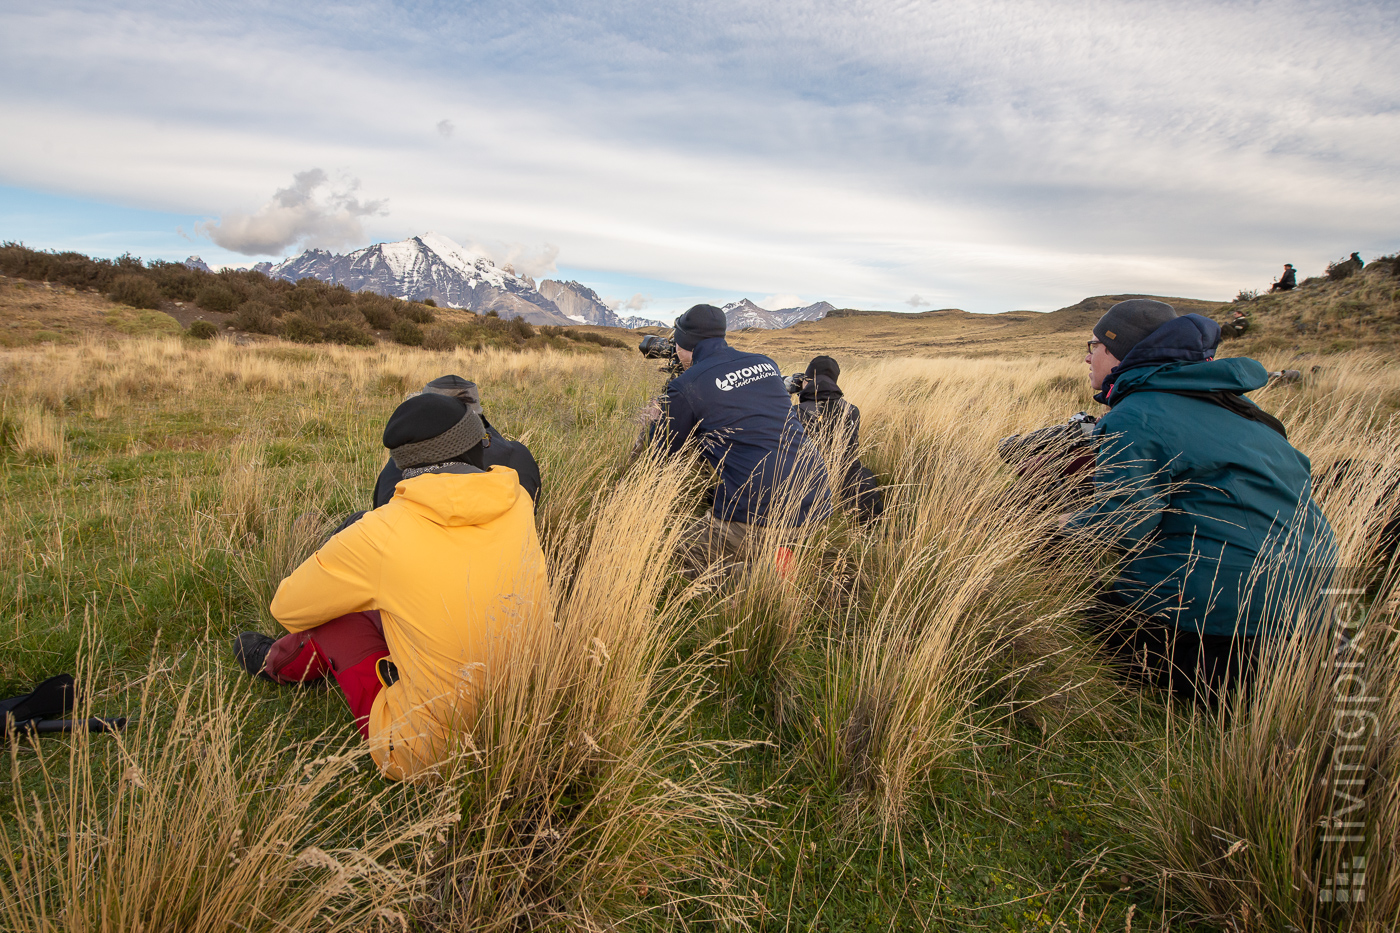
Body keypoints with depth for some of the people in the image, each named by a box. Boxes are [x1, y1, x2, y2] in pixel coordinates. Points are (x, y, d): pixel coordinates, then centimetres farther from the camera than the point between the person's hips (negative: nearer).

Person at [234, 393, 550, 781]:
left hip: (425, 758, -4)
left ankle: (278, 663, 43)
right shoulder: (517, 504, -8)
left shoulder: (382, 535, -19)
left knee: (334, 611, 12)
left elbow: (288, 609, 1)